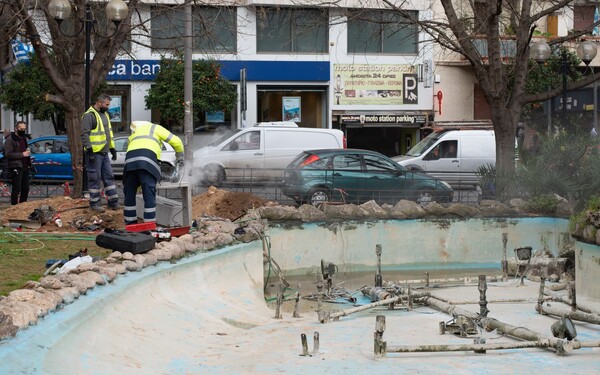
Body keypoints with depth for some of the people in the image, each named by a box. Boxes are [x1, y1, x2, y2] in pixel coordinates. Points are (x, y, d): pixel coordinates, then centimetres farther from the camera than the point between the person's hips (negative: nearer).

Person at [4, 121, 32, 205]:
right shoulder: (10, 139, -5)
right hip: (16, 168, -8)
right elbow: (8, 154, -14)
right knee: (17, 189, -8)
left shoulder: (24, 138, 20)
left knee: (25, 189, 8)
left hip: (25, 167, 8)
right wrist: (22, 154, -16)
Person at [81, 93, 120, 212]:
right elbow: (84, 134, -17)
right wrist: (89, 149, -21)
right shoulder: (89, 115, -12)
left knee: (109, 177, 9)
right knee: (95, 178, -3)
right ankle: (94, 203, 4)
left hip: (104, 152, 9)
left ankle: (113, 202, 14)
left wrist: (112, 148, 23)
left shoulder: (104, 115, 18)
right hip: (94, 153, -9)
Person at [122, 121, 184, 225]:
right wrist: (180, 158, 35)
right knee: (149, 194, -3)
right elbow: (176, 141, 18)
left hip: (130, 161, 4)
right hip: (147, 161, -4)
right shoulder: (155, 128, 27)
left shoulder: (133, 135, 39)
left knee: (129, 194, 14)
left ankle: (130, 224, 18)